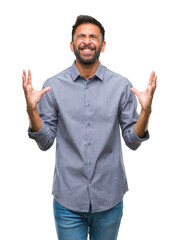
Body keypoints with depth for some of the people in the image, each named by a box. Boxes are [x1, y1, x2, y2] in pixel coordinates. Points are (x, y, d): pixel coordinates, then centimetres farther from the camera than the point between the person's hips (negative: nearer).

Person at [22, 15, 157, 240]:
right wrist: (31, 109, -17)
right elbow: (45, 142, -2)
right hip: (68, 198, -1)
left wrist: (146, 110, -18)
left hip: (109, 198, 1)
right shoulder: (53, 86, -3)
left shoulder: (121, 85, -3)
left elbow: (132, 141, -2)